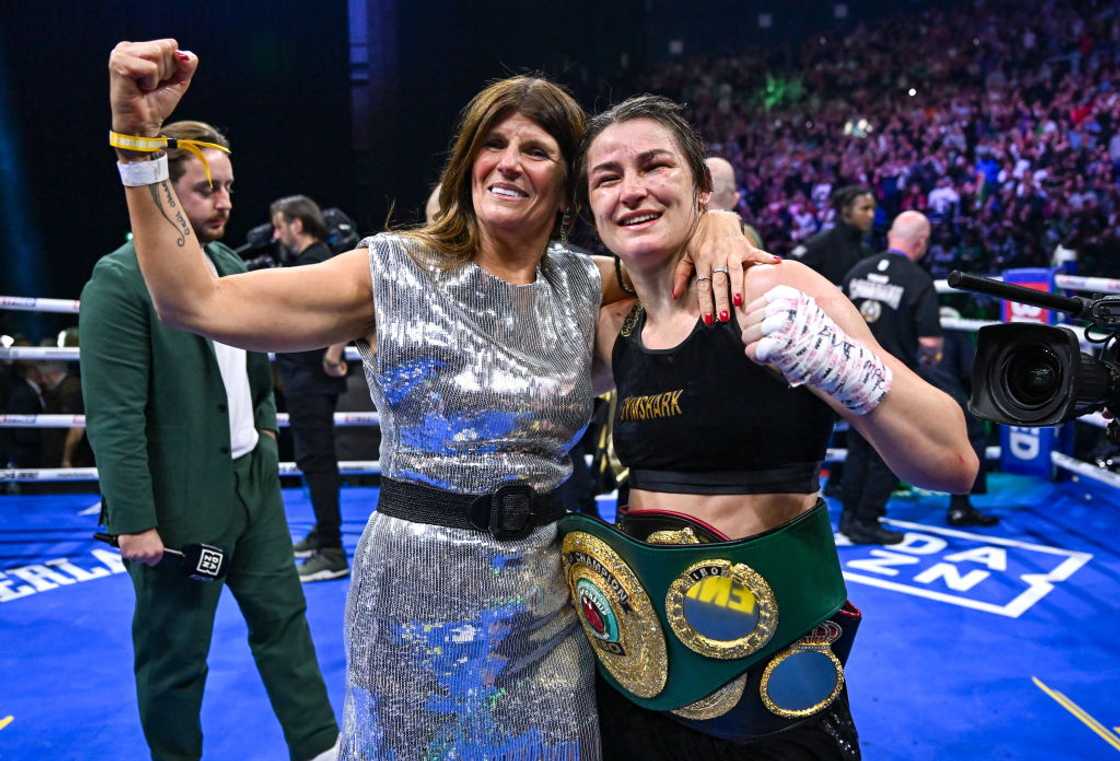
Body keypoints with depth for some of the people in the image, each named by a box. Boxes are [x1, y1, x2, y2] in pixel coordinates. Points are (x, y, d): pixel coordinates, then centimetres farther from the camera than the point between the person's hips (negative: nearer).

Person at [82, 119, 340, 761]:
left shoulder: (230, 263, 6)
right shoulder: (119, 281, -17)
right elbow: (115, 419, -20)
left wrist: (265, 426, 11)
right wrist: (135, 521, -20)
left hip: (253, 480, 8)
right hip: (180, 504, -7)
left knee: (284, 617, 17)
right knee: (176, 652, 11)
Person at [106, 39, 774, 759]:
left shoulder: (586, 287, 2)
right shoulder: (395, 272, -7)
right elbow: (196, 301, -11)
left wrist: (715, 224, -9)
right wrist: (139, 137, -18)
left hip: (546, 599, 3)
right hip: (416, 592, -3)